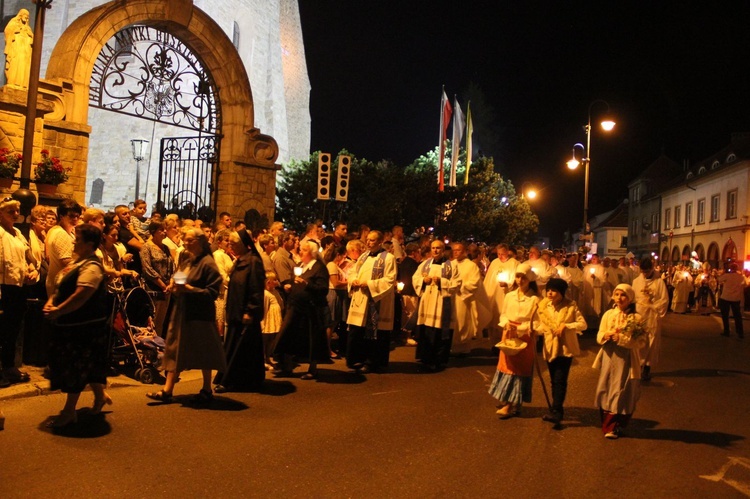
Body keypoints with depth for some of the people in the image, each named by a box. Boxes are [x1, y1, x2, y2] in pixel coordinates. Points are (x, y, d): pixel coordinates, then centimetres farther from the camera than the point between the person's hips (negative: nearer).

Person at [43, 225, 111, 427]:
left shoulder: (91, 267, -20)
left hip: (83, 326, -10)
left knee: (75, 365, -1)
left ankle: (69, 411, 9)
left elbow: (80, 296, -29)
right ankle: (100, 395, 35)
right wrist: (50, 302, -2)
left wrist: (58, 311, -21)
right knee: (88, 364, 19)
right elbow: (61, 287, 16)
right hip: (71, 324, 10)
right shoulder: (76, 263, 12)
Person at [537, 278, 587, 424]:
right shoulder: (543, 306, 2)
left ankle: (556, 411, -12)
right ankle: (557, 410, 22)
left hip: (566, 348, -4)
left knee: (560, 380, -12)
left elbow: (583, 324, -8)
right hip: (550, 348, 4)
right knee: (554, 380, 11)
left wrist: (565, 326, -19)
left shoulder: (570, 305, -8)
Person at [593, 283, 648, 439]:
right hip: (609, 358, 4)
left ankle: (614, 428, 18)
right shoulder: (608, 314, 4)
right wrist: (606, 335, -17)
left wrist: (621, 338, -21)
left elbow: (640, 342, -13)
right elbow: (599, 337, 4)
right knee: (605, 391, 9)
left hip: (626, 360, -3)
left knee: (621, 394, 3)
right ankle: (607, 425, 25)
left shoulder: (636, 318, -7)